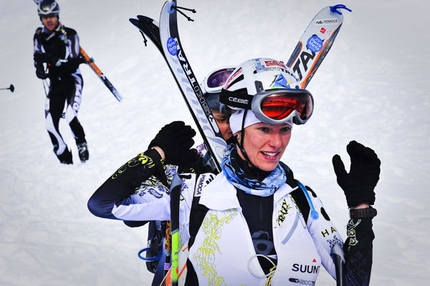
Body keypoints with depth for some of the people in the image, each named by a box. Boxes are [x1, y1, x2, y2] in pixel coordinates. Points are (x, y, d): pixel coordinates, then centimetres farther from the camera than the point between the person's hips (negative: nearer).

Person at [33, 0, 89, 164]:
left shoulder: (69, 34, -12)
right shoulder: (39, 37, 1)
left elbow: (73, 64, -16)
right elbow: (38, 59, 9)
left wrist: (54, 60, -32)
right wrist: (40, 70, -14)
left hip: (72, 80, -4)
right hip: (55, 84, 4)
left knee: (70, 117, -23)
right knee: (51, 123, -7)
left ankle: (82, 145, 7)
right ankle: (65, 160, 7)